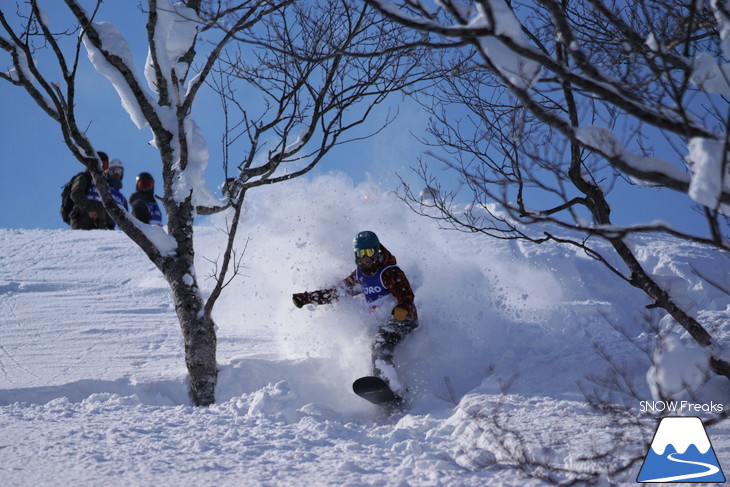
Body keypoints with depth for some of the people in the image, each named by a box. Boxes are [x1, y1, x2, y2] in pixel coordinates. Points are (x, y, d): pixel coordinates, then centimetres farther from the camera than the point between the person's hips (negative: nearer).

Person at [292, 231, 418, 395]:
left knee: (380, 345, -27)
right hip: (385, 322, 9)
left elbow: (407, 296, -22)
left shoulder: (389, 272, -14)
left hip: (404, 319, -9)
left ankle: (392, 387, -38)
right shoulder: (359, 275, 8)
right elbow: (337, 291, 15)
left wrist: (402, 310, -46)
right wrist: (306, 298, 11)